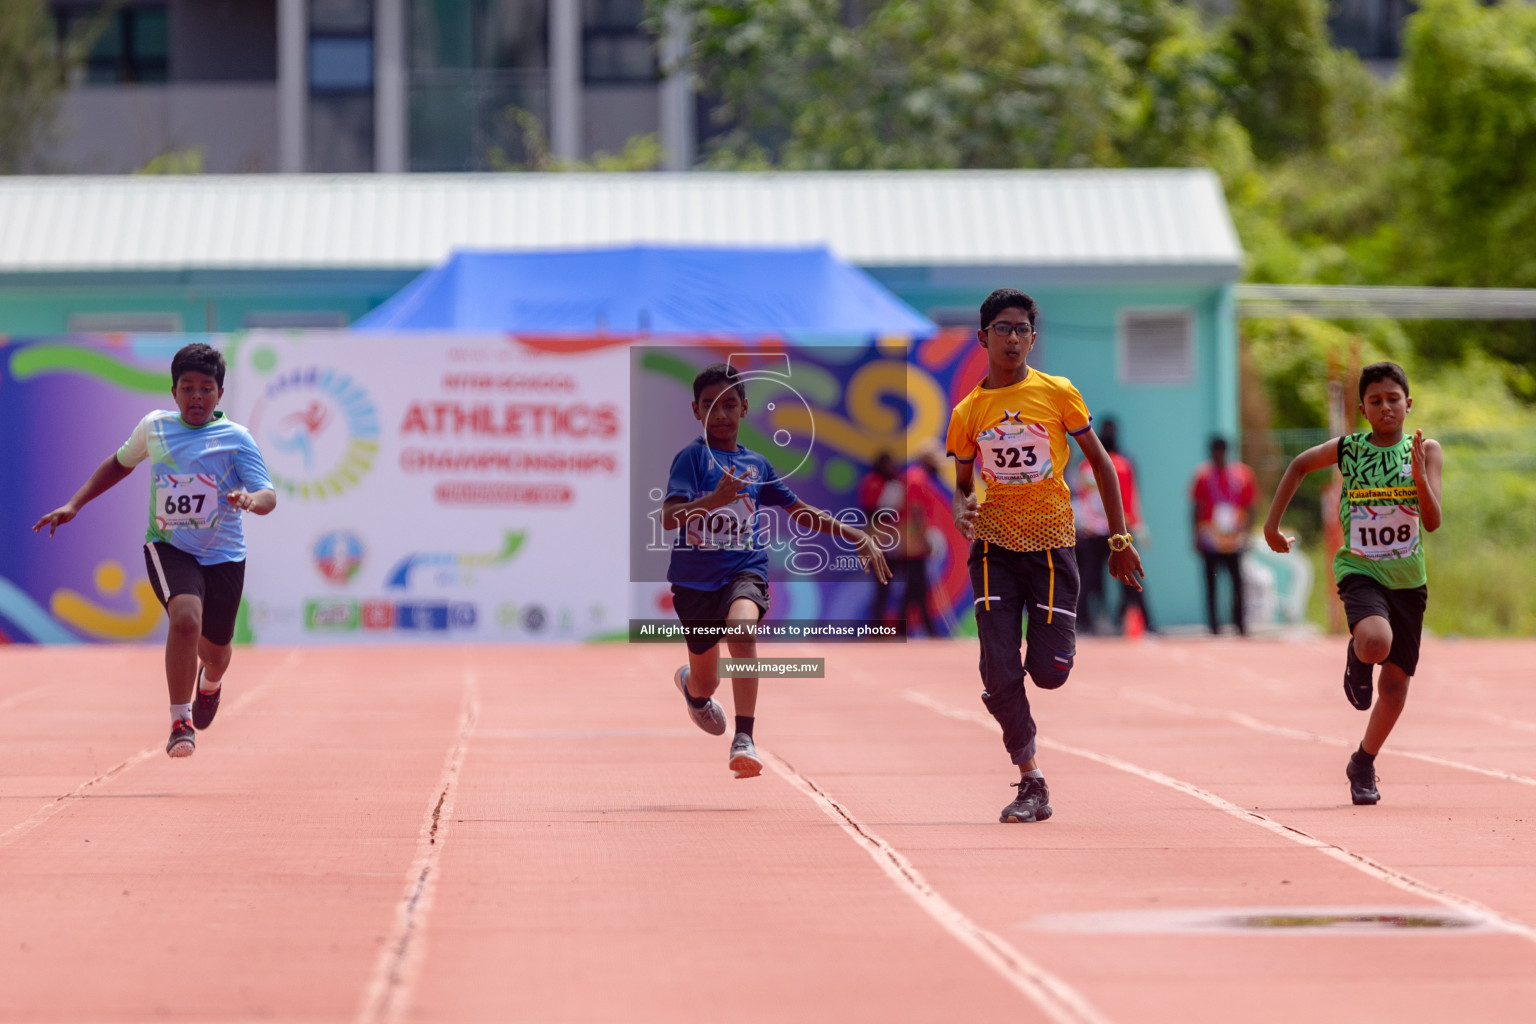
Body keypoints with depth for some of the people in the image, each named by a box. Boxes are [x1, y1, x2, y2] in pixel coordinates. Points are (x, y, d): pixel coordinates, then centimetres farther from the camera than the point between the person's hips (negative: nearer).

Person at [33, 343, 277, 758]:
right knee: (185, 617, -31)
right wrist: (74, 504, 17)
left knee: (215, 649, 15)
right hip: (169, 548, -1)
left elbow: (269, 496, -15)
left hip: (223, 556, 1)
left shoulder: (235, 438, -7)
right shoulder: (153, 427, 1)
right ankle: (180, 721, -21)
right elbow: (121, 462, 21)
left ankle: (210, 682, 56)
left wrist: (252, 499, -39)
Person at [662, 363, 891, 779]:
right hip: (695, 577, -1)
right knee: (705, 685, 11)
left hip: (745, 571, 1)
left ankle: (744, 741, -36)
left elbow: (799, 511, 23)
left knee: (742, 629, -34)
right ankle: (690, 684, 53)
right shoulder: (693, 457, -5)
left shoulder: (756, 464, 10)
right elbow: (669, 517, -19)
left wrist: (857, 536, 19)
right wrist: (713, 500, -37)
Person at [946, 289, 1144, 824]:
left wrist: (1119, 539, 3)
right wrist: (962, 507, -12)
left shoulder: (1057, 393, -3)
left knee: (1047, 672, -6)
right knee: (999, 672, -9)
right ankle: (1031, 784, 4)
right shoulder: (967, 413, 2)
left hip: (1052, 540, -1)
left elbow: (1100, 462, 4)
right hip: (994, 544, 1)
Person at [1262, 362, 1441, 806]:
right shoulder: (1347, 448, -5)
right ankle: (1356, 659, 5)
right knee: (1375, 642, -33)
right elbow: (1299, 466, 14)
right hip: (1360, 570, -2)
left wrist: (1419, 475, -28)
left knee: (1396, 682, 8)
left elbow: (1433, 521, -12)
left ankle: (1363, 764, 30)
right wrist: (1272, 523, 10)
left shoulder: (1426, 451, -5)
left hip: (1407, 578, 2)